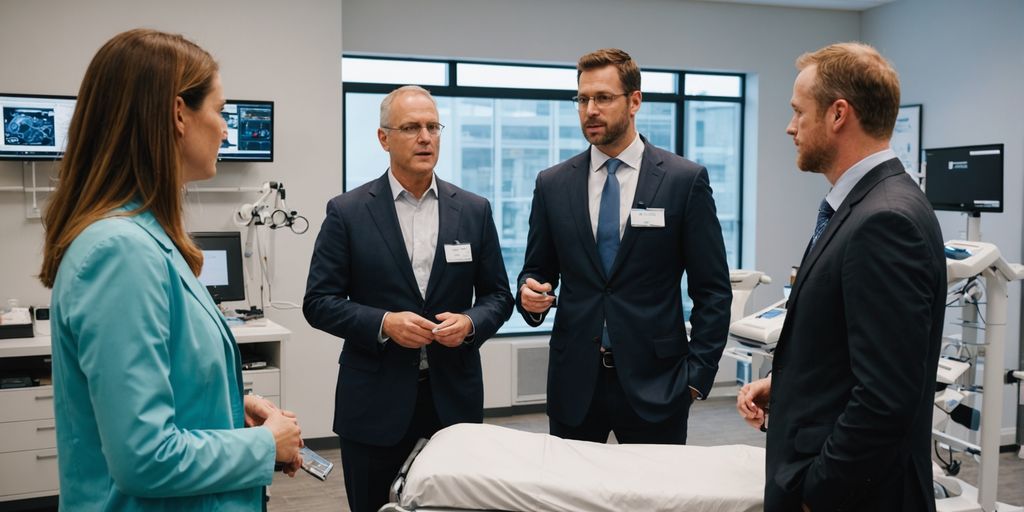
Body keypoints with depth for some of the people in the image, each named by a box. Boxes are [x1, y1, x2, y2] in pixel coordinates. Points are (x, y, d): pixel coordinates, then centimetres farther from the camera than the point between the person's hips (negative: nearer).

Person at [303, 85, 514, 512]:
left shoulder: (474, 210, 4)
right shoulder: (347, 212, -3)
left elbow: (498, 296, 8)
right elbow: (319, 302, -4)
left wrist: (470, 323, -13)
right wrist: (383, 323, -18)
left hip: (454, 397, 2)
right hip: (375, 401, -1)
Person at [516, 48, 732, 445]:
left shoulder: (685, 180, -3)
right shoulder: (552, 184, 5)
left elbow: (713, 290, -1)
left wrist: (697, 374, -6)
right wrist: (531, 294, -10)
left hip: (653, 380, -2)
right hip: (574, 381, 2)